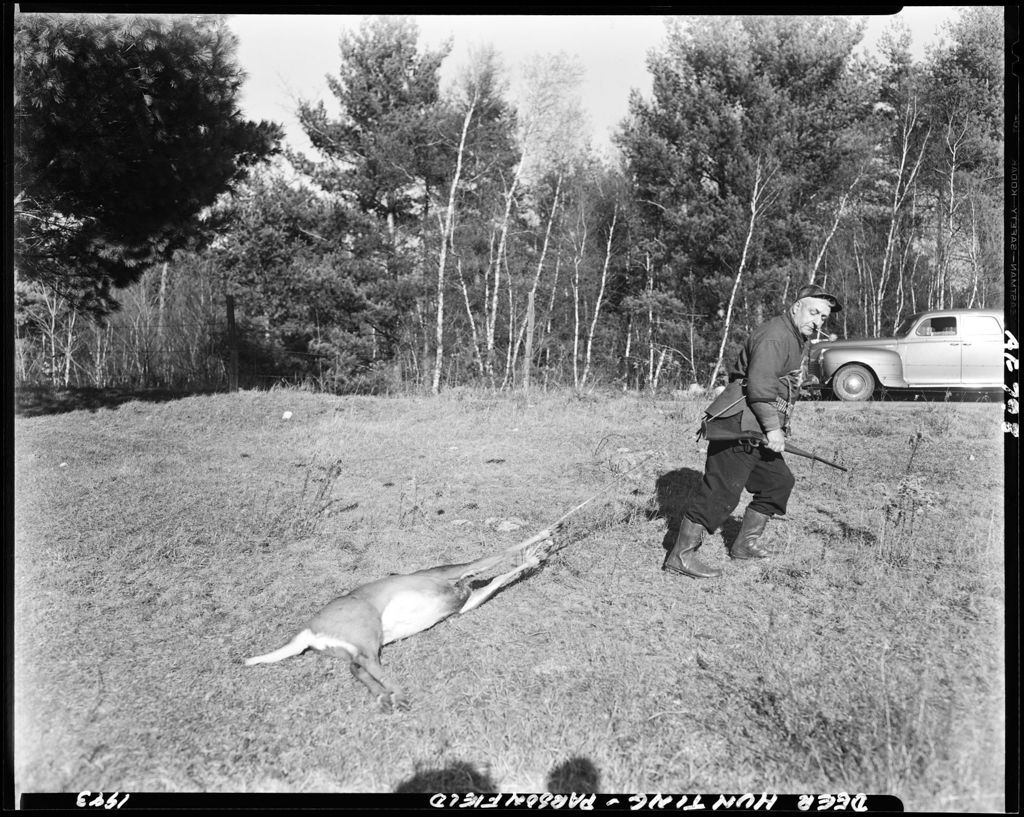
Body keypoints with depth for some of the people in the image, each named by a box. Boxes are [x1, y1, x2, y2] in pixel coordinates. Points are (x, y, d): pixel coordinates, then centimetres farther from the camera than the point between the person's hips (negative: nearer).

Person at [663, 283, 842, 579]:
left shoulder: (794, 339, 21)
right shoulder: (774, 337, -14)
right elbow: (759, 386, -24)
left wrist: (776, 428, 24)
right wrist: (773, 428, -20)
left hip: (756, 432, 11)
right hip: (738, 428, -11)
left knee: (779, 480, 16)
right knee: (721, 492, -12)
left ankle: (745, 543, 26)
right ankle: (680, 555, -7)